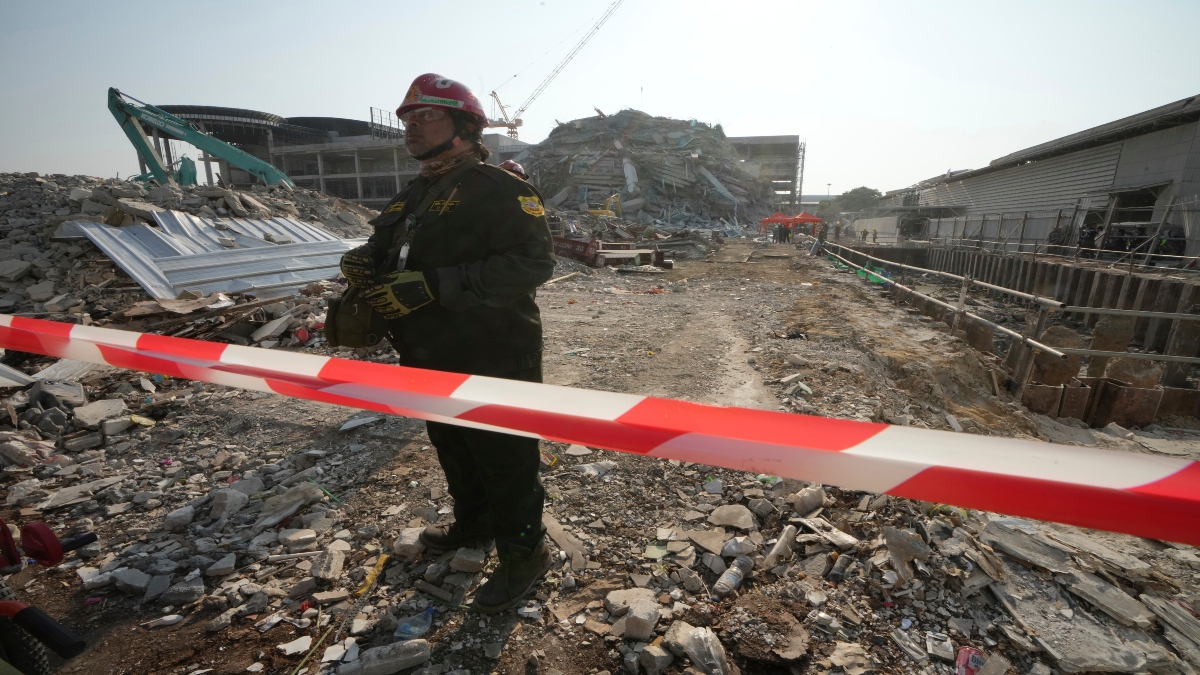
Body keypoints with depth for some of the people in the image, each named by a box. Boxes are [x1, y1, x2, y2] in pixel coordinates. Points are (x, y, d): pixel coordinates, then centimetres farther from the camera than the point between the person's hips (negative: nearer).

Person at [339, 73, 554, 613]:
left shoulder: (498, 188, -15)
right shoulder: (414, 194, 14)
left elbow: (532, 262, -26)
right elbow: (385, 243, 23)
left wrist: (432, 286, -29)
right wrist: (362, 261, -4)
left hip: (492, 364, -9)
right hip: (430, 361, 9)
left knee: (505, 460, 6)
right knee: (452, 449, 25)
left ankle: (524, 553, 28)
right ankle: (473, 521, 49)